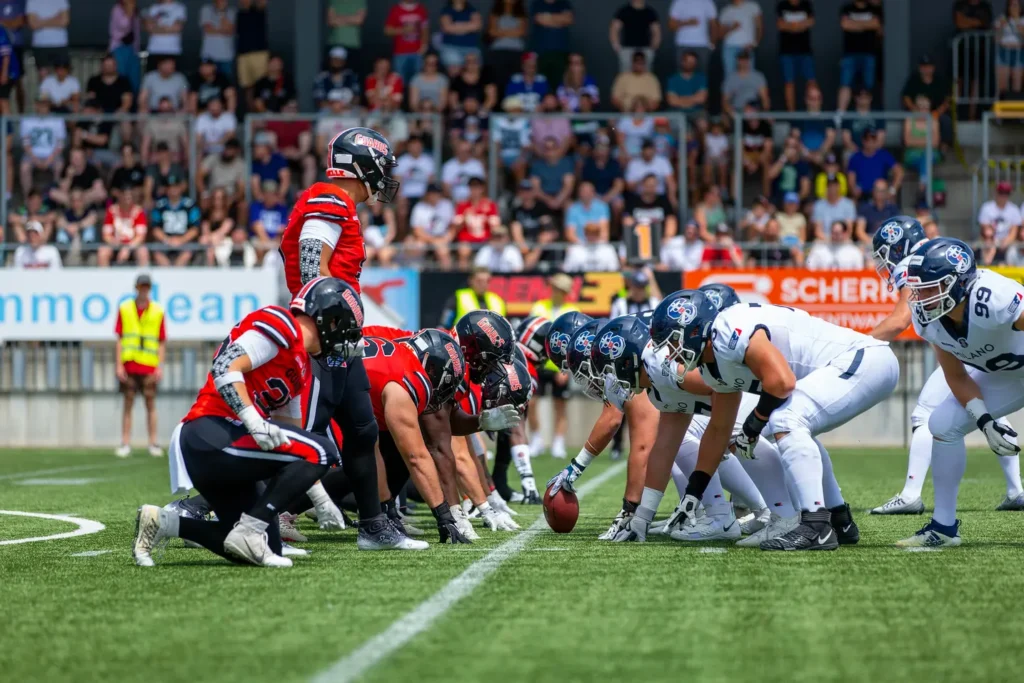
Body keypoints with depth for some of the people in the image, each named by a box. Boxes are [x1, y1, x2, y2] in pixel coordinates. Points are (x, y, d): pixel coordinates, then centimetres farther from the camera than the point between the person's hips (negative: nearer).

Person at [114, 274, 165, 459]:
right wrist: (119, 365, -1)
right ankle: (125, 443, 4)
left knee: (151, 404, 0)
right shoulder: (125, 309, 5)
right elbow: (119, 339, 5)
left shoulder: (157, 311, 5)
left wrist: (160, 366, -1)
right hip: (129, 364, 0)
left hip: (149, 366, 0)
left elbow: (162, 342, 7)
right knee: (128, 404, 2)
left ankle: (153, 444, 3)